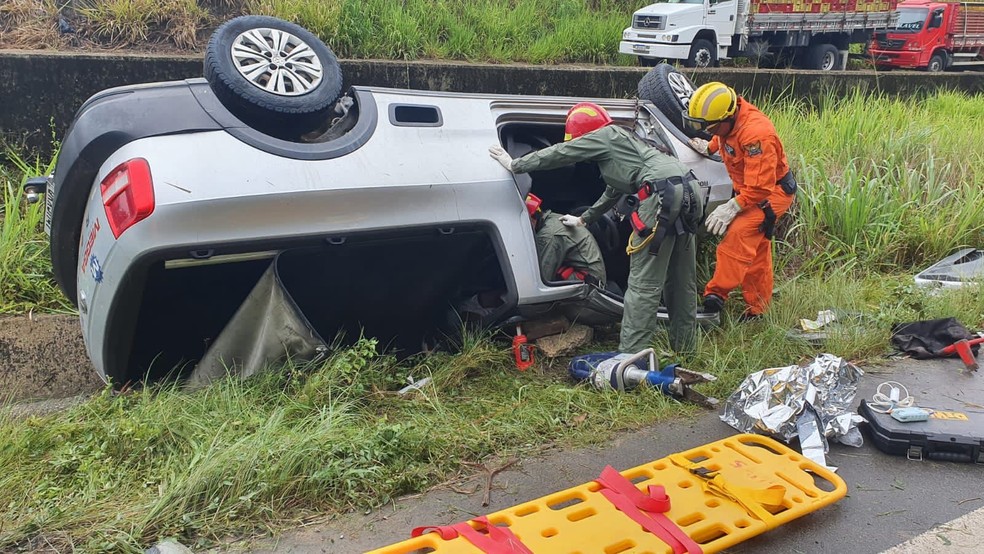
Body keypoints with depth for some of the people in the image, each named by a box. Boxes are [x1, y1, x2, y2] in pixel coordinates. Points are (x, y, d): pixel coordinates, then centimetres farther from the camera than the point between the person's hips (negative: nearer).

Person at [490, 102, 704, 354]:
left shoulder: (605, 135, 5)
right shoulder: (623, 140, 33)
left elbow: (557, 154, 9)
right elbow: (613, 191, 45)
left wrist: (514, 164, 19)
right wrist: (584, 219, 55)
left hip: (664, 194, -10)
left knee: (644, 285, -8)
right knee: (681, 283, 17)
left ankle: (630, 355, -7)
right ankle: (683, 348, 27)